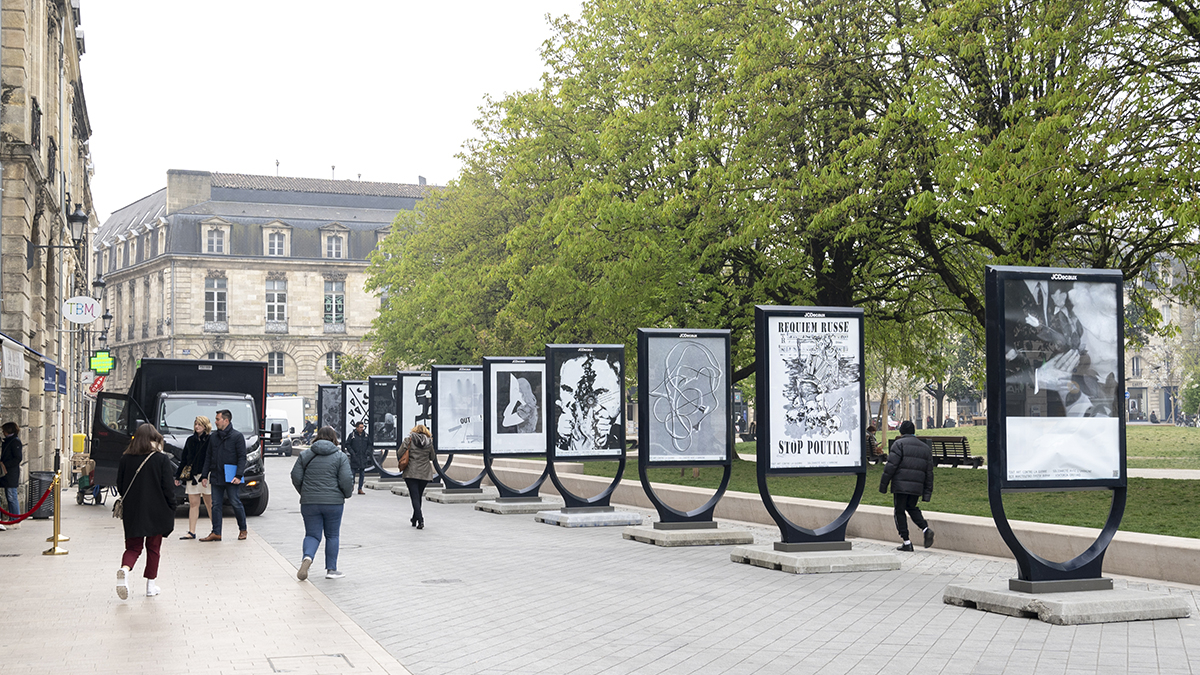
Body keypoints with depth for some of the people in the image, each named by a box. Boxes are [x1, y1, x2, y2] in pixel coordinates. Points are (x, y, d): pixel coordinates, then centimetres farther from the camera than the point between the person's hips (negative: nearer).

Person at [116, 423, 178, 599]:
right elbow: (169, 489, -8)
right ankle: (151, 585, 15)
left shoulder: (126, 459, -1)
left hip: (132, 512, 2)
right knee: (154, 547, 12)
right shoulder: (162, 459, -9)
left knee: (133, 546, 10)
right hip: (156, 511, -2)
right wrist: (171, 512, 0)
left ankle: (125, 569, -20)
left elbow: (120, 486, 7)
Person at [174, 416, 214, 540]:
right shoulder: (190, 440, 13)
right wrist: (178, 476, 16)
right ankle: (191, 532, 5)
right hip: (191, 476, 5)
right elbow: (184, 459, 17)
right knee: (193, 504, 4)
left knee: (209, 504, 1)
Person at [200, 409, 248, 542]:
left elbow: (242, 457, -7)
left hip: (231, 478, -5)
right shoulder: (213, 437, 13)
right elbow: (209, 458, 17)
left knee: (236, 503, -2)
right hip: (216, 477, 5)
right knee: (216, 505, 4)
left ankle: (243, 530, 13)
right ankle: (216, 533, 7)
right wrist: (204, 475, 10)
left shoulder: (237, 436, -3)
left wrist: (238, 475, -15)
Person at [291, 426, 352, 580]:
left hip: (309, 502, 2)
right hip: (333, 502, -2)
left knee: (312, 534, 8)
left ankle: (307, 557, -20)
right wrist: (347, 494, 11)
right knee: (332, 535, 11)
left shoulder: (305, 455, 5)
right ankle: (331, 569, 11)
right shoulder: (340, 457, -2)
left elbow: (296, 477, 3)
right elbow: (346, 481, -9)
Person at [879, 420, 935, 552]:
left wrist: (883, 485, -6)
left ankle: (906, 542, 0)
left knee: (900, 512, 3)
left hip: (901, 485, -6)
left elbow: (891, 466, -11)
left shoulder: (899, 444, -2)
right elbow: (929, 472, 14)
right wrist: (927, 493, 16)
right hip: (917, 487, 6)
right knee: (912, 508, 24)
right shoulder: (925, 447, 16)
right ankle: (926, 529, 1)